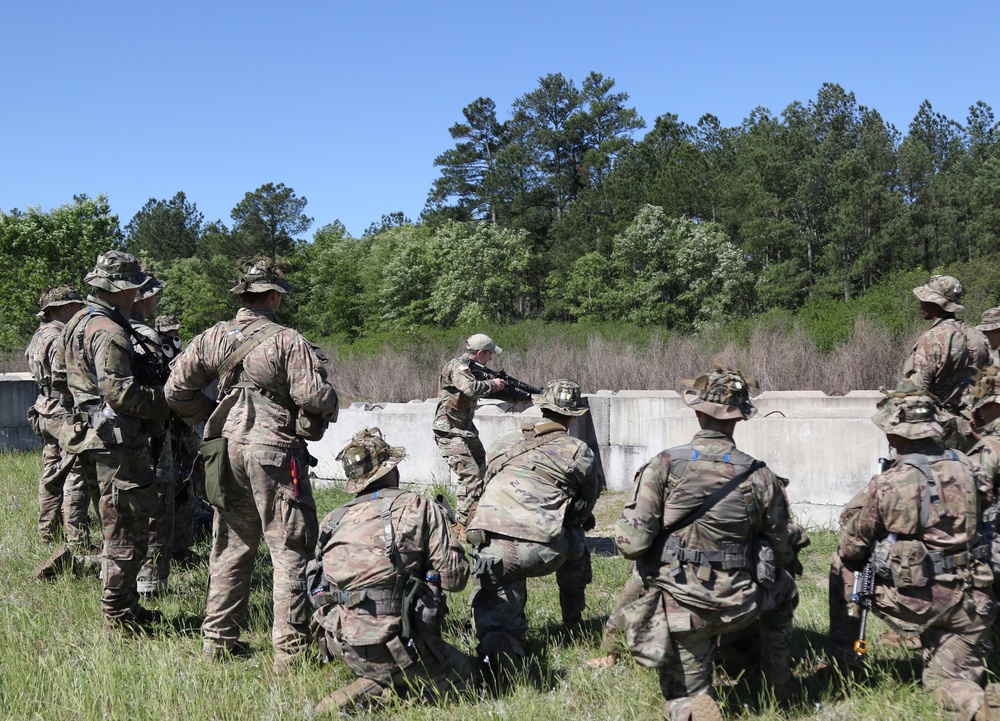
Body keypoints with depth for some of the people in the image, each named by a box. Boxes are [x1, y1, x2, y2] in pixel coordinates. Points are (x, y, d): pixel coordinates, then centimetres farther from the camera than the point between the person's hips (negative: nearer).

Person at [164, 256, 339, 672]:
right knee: (290, 550, 0)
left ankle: (218, 640, 22)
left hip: (227, 450, 6)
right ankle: (291, 649, -2)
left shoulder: (214, 338, 7)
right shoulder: (287, 342, -11)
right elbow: (316, 397, -17)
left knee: (230, 547, 16)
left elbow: (176, 389, 11)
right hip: (274, 451, -6)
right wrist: (327, 412, 4)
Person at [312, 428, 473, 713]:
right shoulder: (420, 508, -6)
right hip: (392, 644, -6)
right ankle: (377, 692, -2)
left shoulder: (332, 521, 7)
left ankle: (375, 685, 3)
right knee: (461, 671, 18)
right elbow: (455, 577, -7)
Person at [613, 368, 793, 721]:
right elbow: (781, 553, 5)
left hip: (679, 603, -2)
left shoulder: (663, 467, -12)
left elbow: (631, 543, -15)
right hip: (738, 607, 2)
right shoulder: (759, 477, -4)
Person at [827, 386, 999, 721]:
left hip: (913, 601, -3)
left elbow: (852, 548, -3)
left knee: (843, 566, 22)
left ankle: (843, 656, 28)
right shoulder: (967, 468, -2)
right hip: (967, 602, 4)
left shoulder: (887, 485, -14)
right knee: (949, 680, 18)